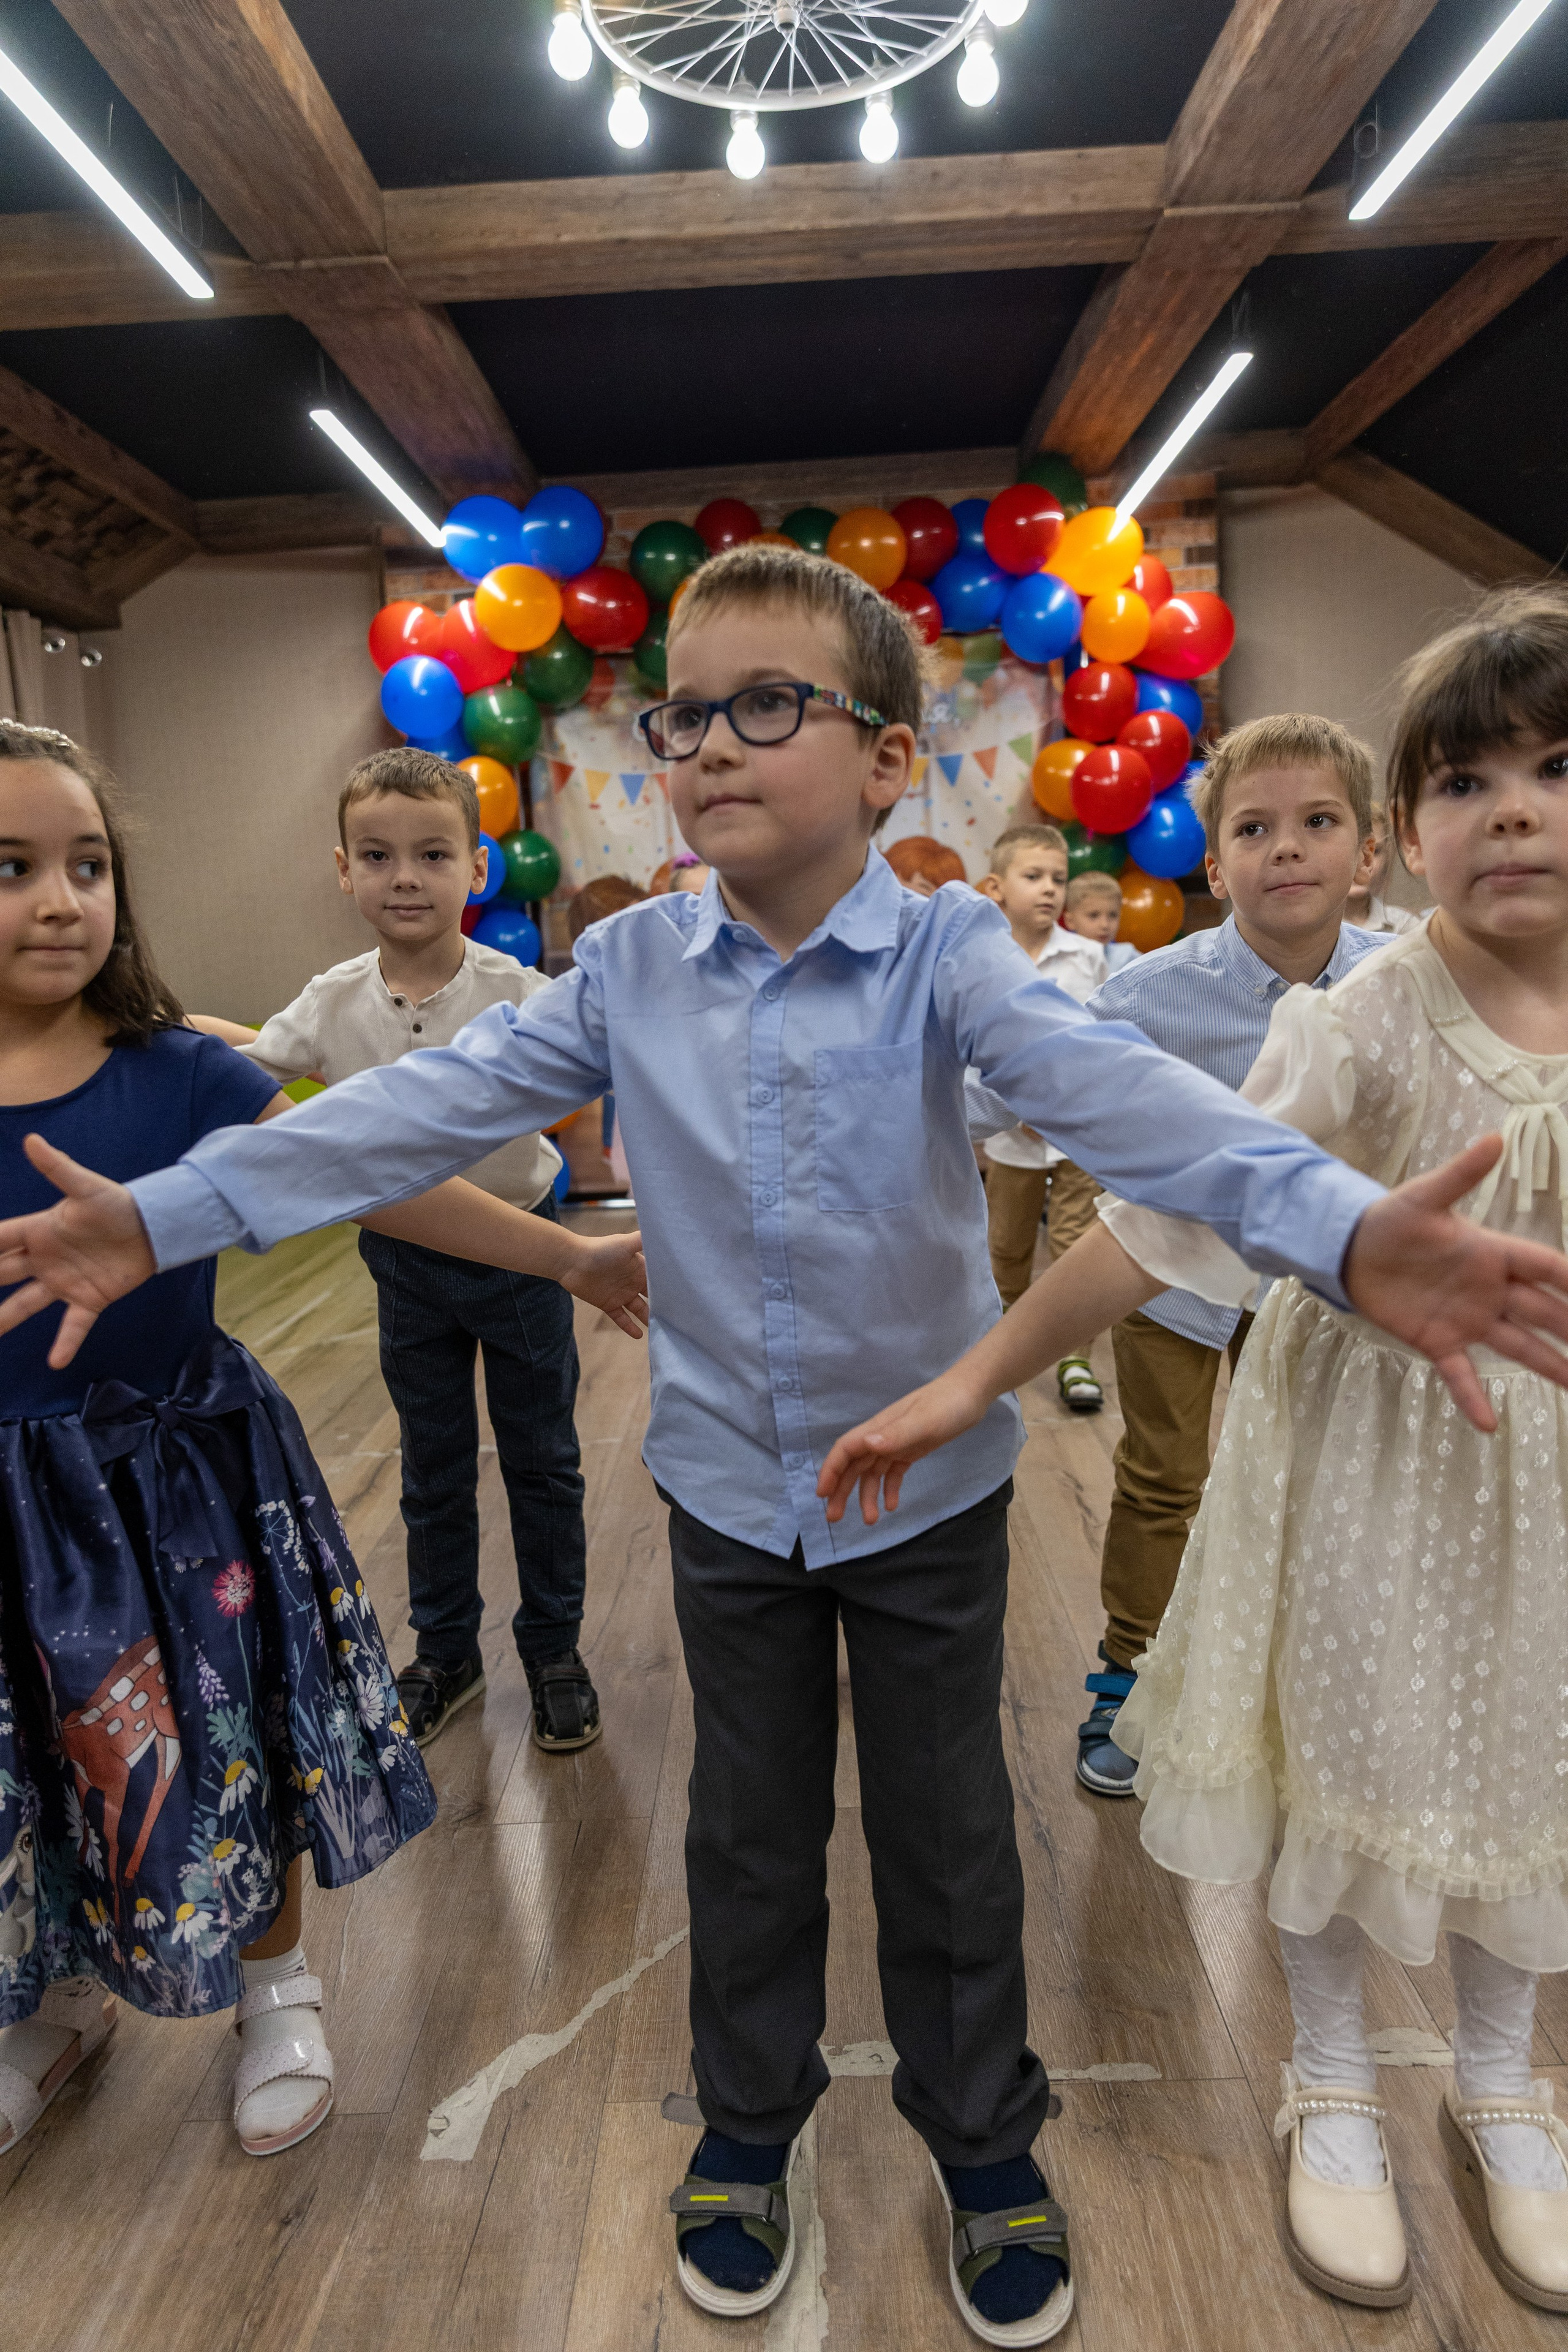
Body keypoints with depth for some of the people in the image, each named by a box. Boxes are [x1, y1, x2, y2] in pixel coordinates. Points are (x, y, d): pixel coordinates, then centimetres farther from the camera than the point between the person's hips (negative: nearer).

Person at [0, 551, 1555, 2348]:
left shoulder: (945, 950, -16)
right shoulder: (630, 966, -6)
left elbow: (1113, 1092, -32)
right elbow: (431, 1105, -7)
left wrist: (1343, 1227, -49)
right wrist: (163, 1213, -12)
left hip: (927, 1477, -2)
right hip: (724, 1482, 2)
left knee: (945, 1827, 17)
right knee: (749, 1825, 21)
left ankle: (984, 2143, 43)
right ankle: (747, 2120, 47)